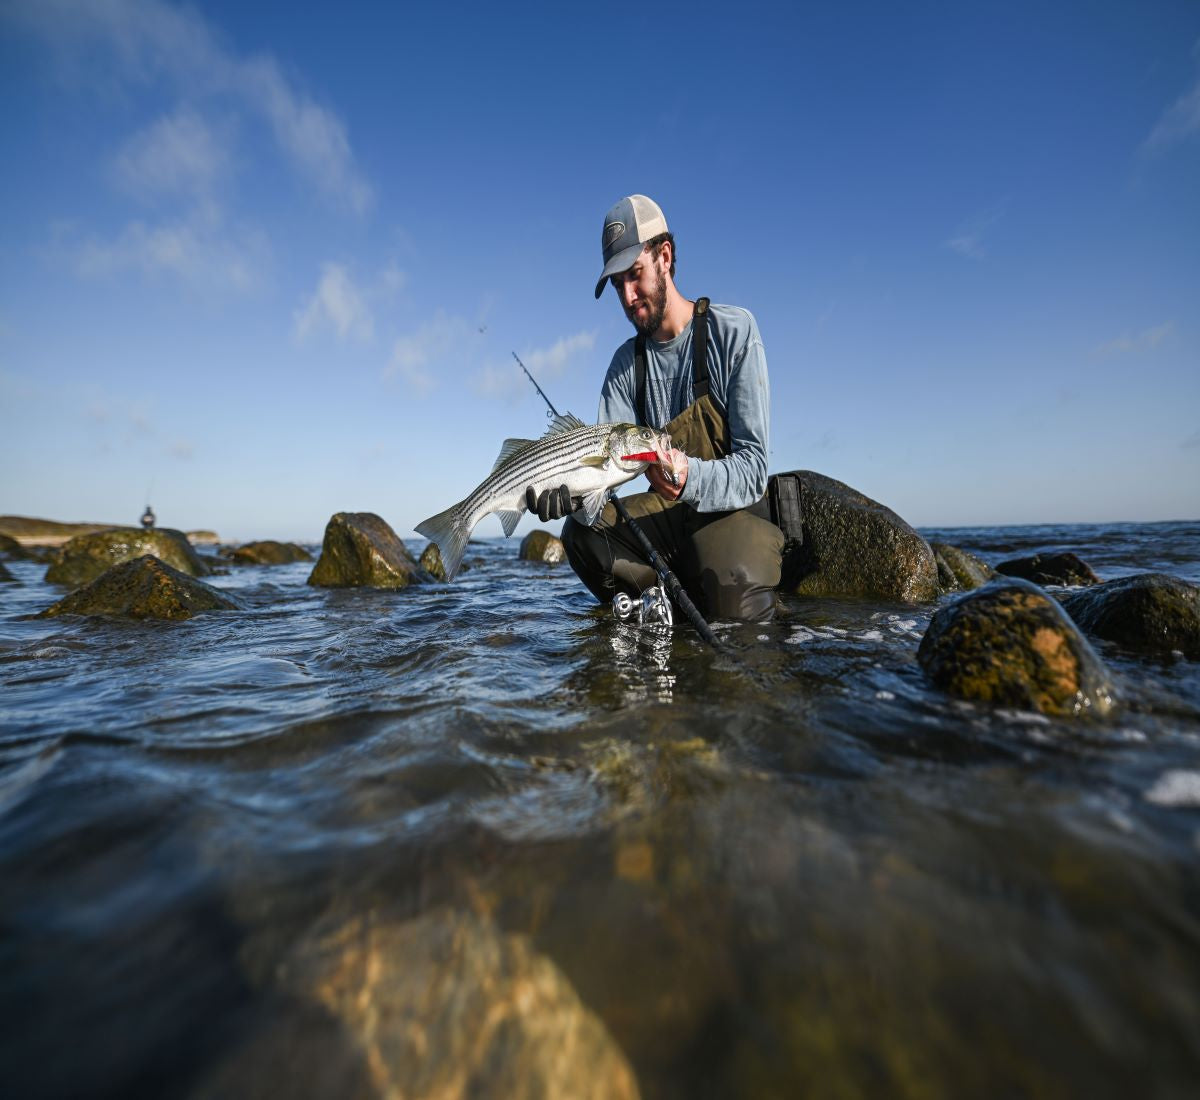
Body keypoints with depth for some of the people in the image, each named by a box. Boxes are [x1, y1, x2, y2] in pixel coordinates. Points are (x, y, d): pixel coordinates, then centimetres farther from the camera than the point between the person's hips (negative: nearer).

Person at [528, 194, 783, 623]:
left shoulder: (733, 330, -9)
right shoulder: (625, 362, 6)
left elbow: (754, 466, -15)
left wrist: (690, 477, -35)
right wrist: (571, 488, -28)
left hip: (735, 511, -4)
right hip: (667, 512, 5)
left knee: (734, 610, -32)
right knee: (581, 533, -18)